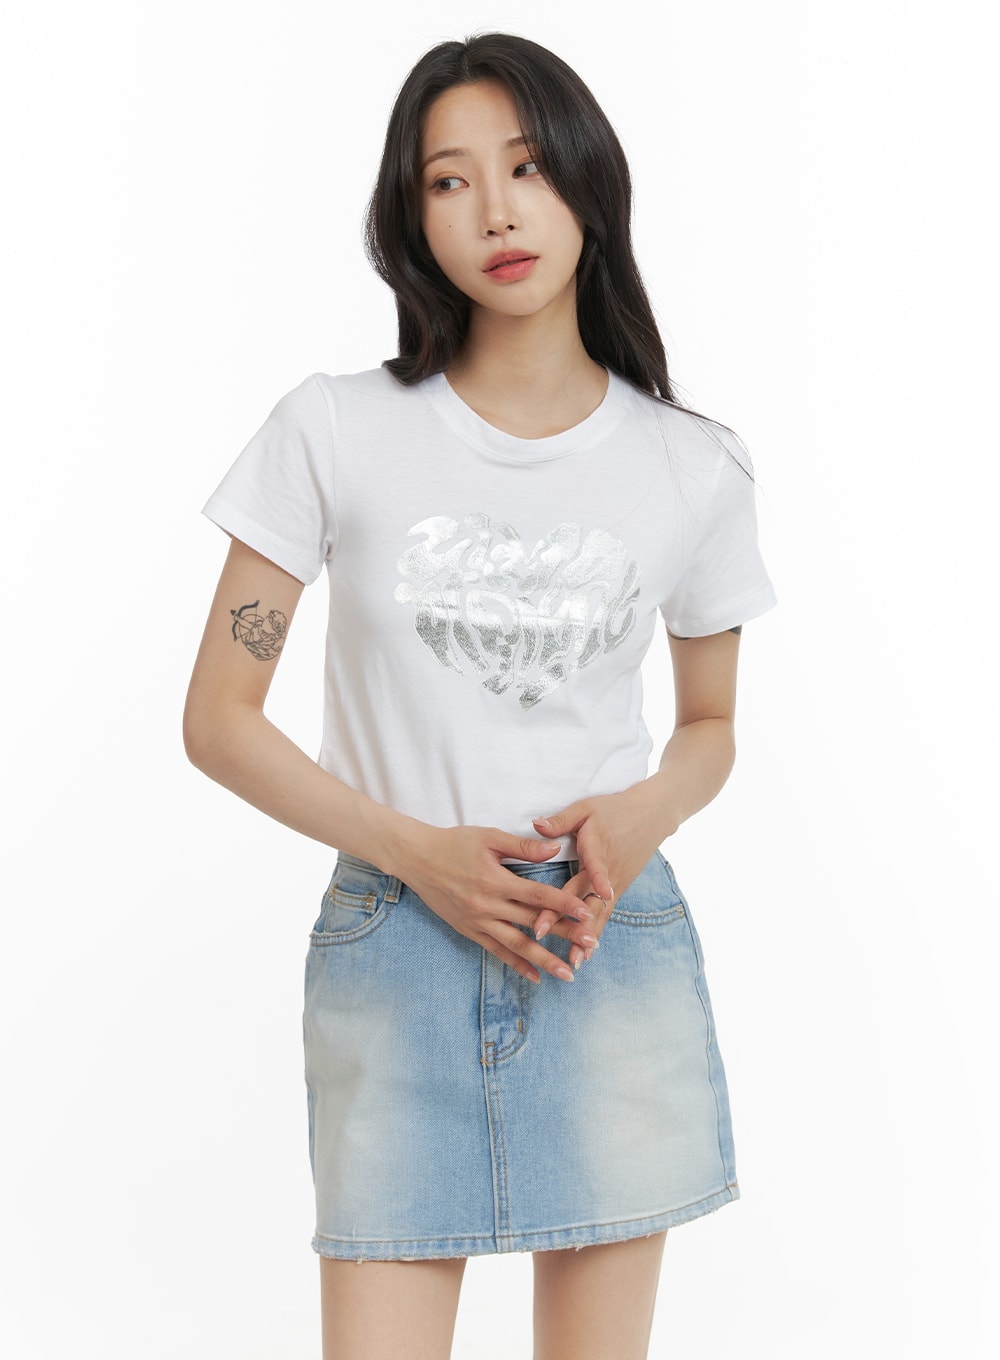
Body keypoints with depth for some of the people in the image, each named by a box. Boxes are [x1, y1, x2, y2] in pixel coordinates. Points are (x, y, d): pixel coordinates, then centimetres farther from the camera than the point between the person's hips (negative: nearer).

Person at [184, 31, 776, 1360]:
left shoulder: (693, 468, 2)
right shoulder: (336, 430, -3)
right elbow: (219, 719, 0)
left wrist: (645, 811, -8)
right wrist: (414, 851, -13)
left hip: (616, 947, 2)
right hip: (394, 948, -1)